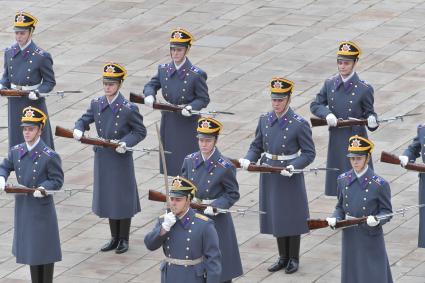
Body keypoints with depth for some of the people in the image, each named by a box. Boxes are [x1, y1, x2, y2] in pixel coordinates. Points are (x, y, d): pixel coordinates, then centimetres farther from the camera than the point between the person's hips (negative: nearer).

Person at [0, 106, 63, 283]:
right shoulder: (16, 151, 2)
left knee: (45, 249, 2)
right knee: (29, 247, 15)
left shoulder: (50, 156, -14)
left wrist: (43, 188, -27)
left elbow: (57, 181, -10)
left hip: (42, 208, -6)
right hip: (23, 207, 6)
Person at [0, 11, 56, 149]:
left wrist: (37, 93, -23)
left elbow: (50, 82, -5)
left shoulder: (41, 56, -12)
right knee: (16, 138, 10)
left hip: (33, 102, -5)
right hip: (15, 104, 5)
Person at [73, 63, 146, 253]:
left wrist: (126, 143, -23)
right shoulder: (96, 104, 0)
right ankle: (114, 238, 25)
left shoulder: (129, 109, -14)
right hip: (103, 158, 5)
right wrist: (78, 130, -14)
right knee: (108, 197, 13)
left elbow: (140, 132, -7)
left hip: (121, 160, -5)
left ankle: (124, 239, 17)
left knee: (123, 199, 5)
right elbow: (84, 120, 9)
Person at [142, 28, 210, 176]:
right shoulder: (164, 70, 3)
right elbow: (151, 85, 11)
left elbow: (204, 99, -6)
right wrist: (149, 95, -12)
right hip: (168, 123, 5)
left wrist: (190, 107, -25)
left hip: (188, 124, -5)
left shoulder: (196, 75, -11)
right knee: (171, 164, 11)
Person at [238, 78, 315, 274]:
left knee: (291, 216, 5)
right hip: (269, 175, 5)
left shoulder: (299, 124, -13)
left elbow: (309, 153, -10)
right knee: (275, 216, 12)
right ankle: (283, 257, 24)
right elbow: (257, 146, 9)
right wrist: (248, 160, -11)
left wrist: (294, 167, -25)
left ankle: (293, 259, 18)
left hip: (290, 176, -5)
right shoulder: (264, 120, 2)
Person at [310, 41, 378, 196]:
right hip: (336, 141, 4)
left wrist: (372, 121, -25)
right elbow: (315, 105, 9)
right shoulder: (330, 84, 3)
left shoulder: (364, 89, -8)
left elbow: (369, 112, 0)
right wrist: (327, 114, -12)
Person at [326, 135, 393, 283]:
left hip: (371, 238, -4)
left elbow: (387, 211, -5)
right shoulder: (343, 180, 3)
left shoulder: (379, 184, -11)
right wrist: (335, 218, -8)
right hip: (350, 237, 4)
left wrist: (377, 220, -27)